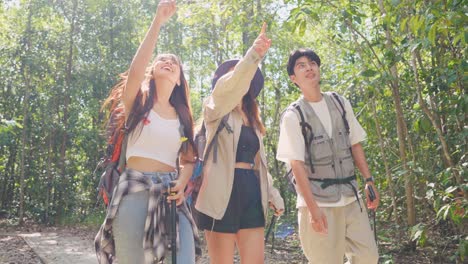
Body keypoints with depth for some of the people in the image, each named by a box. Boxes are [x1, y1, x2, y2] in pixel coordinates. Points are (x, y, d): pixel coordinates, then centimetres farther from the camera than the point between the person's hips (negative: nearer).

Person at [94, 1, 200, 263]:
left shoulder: (182, 117, 16)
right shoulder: (137, 102, 5)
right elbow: (135, 70, -16)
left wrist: (181, 184, -4)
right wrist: (158, 21, -19)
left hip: (170, 193, 3)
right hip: (136, 188, -3)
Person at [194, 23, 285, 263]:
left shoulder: (252, 119, 20)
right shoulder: (215, 110, 1)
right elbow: (228, 87, -21)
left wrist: (273, 195, 16)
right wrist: (254, 54, -34)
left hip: (251, 193, 6)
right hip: (223, 194, -6)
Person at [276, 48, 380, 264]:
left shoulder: (340, 103, 8)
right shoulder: (293, 115, -7)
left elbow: (355, 144, 12)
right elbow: (296, 164, -12)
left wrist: (369, 181, 3)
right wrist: (312, 208, -18)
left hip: (350, 197, 5)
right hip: (318, 201, -5)